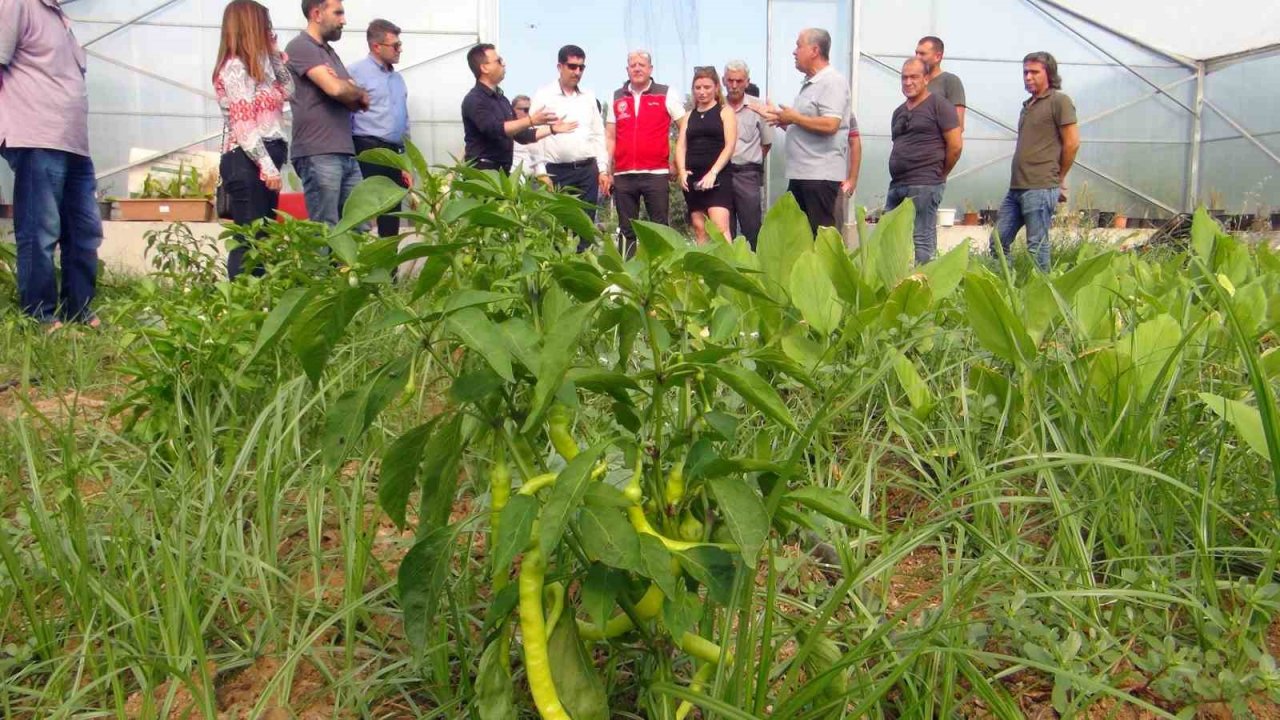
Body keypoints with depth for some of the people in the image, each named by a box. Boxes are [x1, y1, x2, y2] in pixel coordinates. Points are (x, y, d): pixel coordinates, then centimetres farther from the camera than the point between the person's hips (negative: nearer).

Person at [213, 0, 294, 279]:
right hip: (247, 162, -10)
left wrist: (275, 53, 19)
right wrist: (267, 166, -21)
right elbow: (244, 126, -17)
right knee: (249, 240, -12)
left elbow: (287, 91, 28)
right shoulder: (235, 67, -9)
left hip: (262, 160, 10)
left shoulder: (255, 65, 19)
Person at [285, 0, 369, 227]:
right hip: (318, 155, -8)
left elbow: (358, 102, 15)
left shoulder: (330, 53, 22)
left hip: (347, 154, 8)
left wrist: (352, 93, -8)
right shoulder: (301, 47, -4)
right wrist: (360, 93, 4)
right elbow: (335, 89, -17)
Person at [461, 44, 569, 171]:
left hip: (502, 170, 8)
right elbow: (493, 129, -25)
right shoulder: (474, 100, -9)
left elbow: (520, 134, 23)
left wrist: (552, 128, 17)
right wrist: (530, 120, -28)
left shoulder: (501, 99, 18)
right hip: (482, 171, -8)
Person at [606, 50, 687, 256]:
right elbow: (610, 137, 13)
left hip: (656, 173, -3)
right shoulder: (617, 98, 13)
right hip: (623, 175, 3)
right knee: (626, 231, 7)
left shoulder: (665, 94, 5)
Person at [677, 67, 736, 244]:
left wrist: (713, 173, -16)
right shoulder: (689, 115, 18)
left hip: (718, 176, -5)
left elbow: (729, 146, -4)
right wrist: (681, 171, -9)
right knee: (699, 229, 5)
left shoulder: (725, 111, 5)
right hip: (692, 177, 5)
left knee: (720, 228, -17)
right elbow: (681, 145, 10)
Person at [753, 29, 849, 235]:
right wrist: (778, 117, 17)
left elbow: (829, 125, -23)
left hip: (821, 175, -10)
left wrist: (793, 117, -12)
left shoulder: (832, 82, -10)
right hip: (799, 173, 10)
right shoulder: (809, 84, 20)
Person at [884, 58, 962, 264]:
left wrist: (939, 175, 4)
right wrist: (900, 175, 15)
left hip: (924, 186, -8)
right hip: (897, 185, 8)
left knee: (921, 241, -8)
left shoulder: (938, 105, -2)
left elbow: (955, 146, -4)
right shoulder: (899, 112, 20)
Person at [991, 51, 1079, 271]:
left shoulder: (1059, 101, -3)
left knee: (1037, 247, -4)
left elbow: (1072, 143, -6)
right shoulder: (1028, 105, 20)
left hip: (1040, 189, -8)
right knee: (997, 242, 7)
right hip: (1016, 187, 8)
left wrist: (1058, 179, 1)